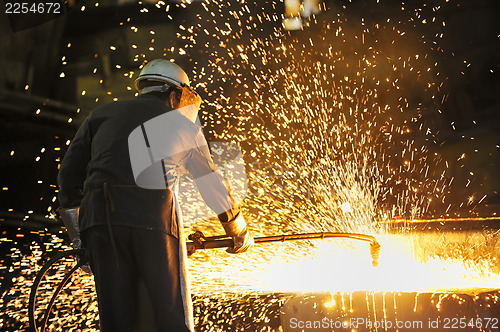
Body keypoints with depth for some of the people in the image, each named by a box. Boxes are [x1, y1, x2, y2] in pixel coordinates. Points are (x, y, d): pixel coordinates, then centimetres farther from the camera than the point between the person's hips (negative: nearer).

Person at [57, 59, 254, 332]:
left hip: (98, 218, 3)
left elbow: (69, 174, 20)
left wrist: (79, 236, 25)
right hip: (154, 217, -3)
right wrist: (240, 234, 37)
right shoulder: (183, 125, 19)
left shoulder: (100, 115, 25)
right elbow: (212, 186, 25)